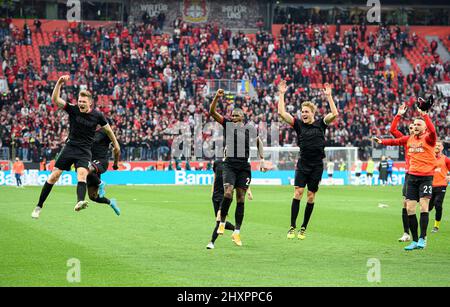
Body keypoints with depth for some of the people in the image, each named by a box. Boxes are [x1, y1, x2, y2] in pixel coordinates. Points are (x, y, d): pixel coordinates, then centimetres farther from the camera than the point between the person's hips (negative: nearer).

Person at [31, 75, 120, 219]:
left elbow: (108, 129, 14)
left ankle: (80, 202, -51)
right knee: (54, 176, -2)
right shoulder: (73, 110, -4)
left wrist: (116, 144, 23)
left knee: (82, 174, -28)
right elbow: (55, 99, -14)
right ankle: (39, 206, 10)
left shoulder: (97, 115, -3)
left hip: (84, 151, -1)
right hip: (70, 147, 1)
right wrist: (59, 83, -27)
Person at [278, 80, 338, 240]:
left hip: (317, 166, 0)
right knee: (298, 192, -11)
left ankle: (303, 228, 12)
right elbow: (282, 113, -3)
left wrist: (328, 96, -13)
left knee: (311, 196, 3)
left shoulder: (320, 124, 2)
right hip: (302, 164, 0)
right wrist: (281, 94, -5)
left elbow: (334, 114, -12)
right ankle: (292, 227, -8)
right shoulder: (299, 124, 4)